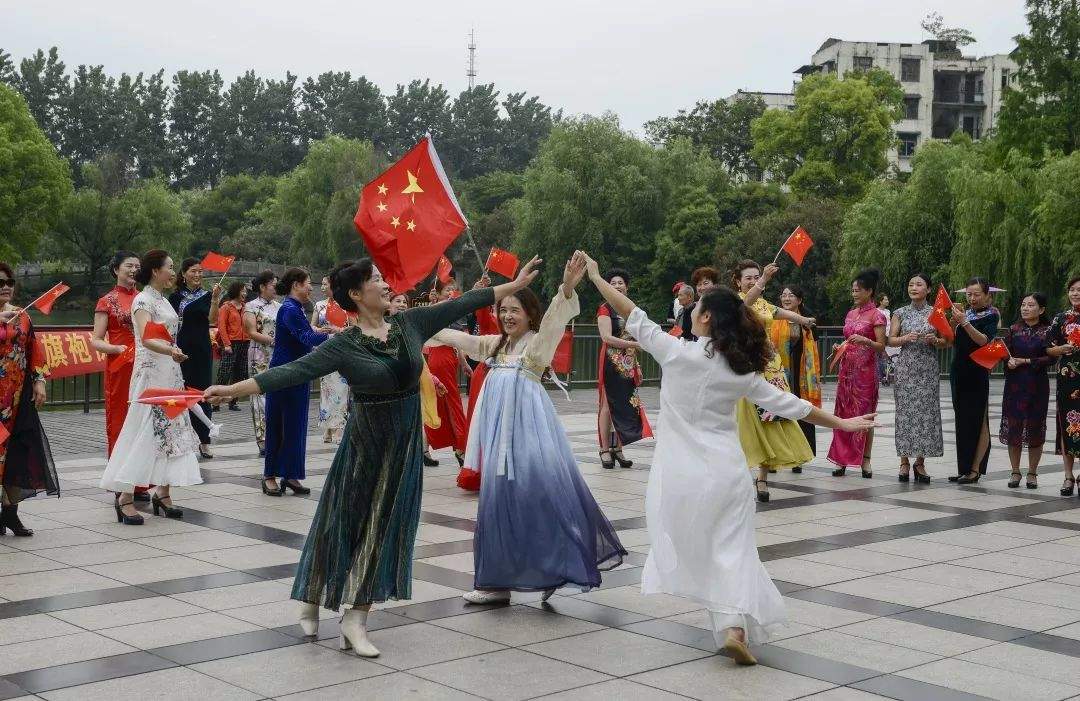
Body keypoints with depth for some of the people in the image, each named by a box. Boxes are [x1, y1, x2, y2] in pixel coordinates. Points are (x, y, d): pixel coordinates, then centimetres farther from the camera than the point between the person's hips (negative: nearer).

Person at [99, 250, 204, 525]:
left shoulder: (163, 300, 15)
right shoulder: (143, 300, -12)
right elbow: (146, 339, -28)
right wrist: (171, 350, -45)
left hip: (171, 373, 9)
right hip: (151, 374, -9)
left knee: (171, 430, 7)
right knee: (144, 433, -9)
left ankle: (162, 492, 14)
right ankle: (125, 496, -6)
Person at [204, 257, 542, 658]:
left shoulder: (410, 323, -1)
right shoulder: (344, 345, -14)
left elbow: (462, 305, 3)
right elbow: (294, 371, -21)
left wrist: (515, 285, 7)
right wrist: (234, 389, -30)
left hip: (405, 442, 4)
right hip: (365, 441, -4)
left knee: (386, 525, 3)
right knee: (345, 522, 5)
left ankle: (355, 618, 8)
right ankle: (312, 602, 24)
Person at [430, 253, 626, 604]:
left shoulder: (538, 342, -2)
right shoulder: (496, 344, 18)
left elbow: (555, 319, -21)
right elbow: (457, 337, 28)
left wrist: (567, 287, -40)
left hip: (528, 428, -7)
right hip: (500, 430, 7)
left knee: (540, 490, -13)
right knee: (501, 499, 8)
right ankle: (499, 581, 13)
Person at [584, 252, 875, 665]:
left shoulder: (677, 352, -8)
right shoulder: (742, 371, 1)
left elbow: (633, 317, -2)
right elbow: (788, 405, 6)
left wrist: (596, 278, 8)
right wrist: (840, 424, 17)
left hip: (681, 473, -1)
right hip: (726, 472, 2)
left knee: (686, 541, 20)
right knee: (732, 549, 5)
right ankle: (735, 626, -12)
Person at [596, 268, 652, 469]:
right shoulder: (605, 309, -4)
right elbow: (606, 337, -15)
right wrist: (633, 343, -19)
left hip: (628, 364, 6)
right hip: (611, 362, -6)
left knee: (625, 405, 5)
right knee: (608, 405, -4)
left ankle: (618, 448, 13)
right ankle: (605, 450, 1)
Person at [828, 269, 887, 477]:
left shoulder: (876, 315, -6)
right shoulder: (850, 314, 14)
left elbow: (881, 346, -10)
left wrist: (865, 340, -26)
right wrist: (840, 347, 3)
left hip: (865, 369, -6)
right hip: (847, 368, 6)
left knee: (864, 413, -2)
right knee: (843, 412, 4)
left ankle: (865, 460, 4)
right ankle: (842, 458, 7)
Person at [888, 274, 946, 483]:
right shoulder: (900, 313, 7)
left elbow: (946, 343, 8)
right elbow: (890, 341, 4)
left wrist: (935, 340, -12)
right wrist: (905, 338, -14)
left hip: (928, 370, 0)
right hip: (905, 368, 0)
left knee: (927, 412, -3)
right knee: (905, 412, -2)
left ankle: (920, 462, 5)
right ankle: (905, 462, 4)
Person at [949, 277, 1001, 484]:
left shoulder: (991, 316, -3)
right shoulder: (966, 313, 15)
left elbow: (984, 340, -18)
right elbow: (952, 341, 9)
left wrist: (964, 322, -26)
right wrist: (953, 322, -7)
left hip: (977, 373, -7)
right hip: (959, 372, 7)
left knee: (977, 420, -7)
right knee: (962, 420, 8)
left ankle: (974, 469, -7)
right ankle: (964, 468, 12)